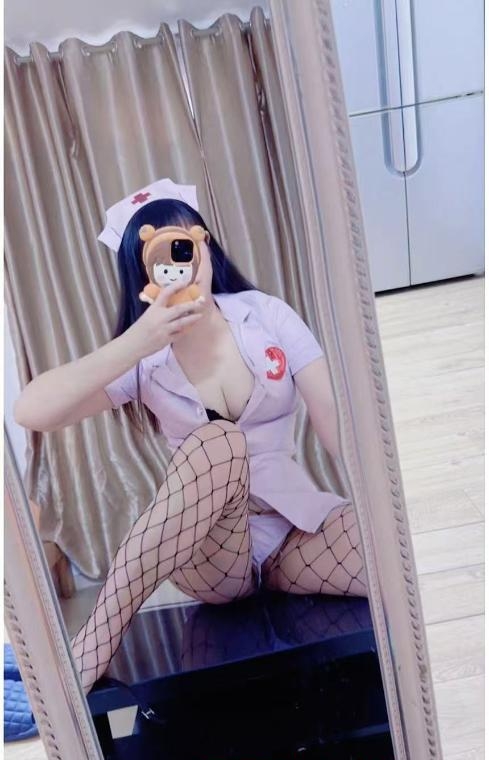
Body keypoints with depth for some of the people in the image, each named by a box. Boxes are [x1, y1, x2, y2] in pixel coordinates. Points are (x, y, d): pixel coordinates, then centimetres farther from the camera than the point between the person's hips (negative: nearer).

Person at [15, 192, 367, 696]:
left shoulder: (267, 316, -3)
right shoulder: (144, 360, -7)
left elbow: (336, 419, -8)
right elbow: (30, 412, -21)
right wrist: (135, 342, -32)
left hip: (295, 529, 1)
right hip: (208, 554, -1)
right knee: (217, 440, -34)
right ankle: (92, 648, -27)